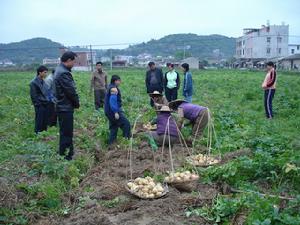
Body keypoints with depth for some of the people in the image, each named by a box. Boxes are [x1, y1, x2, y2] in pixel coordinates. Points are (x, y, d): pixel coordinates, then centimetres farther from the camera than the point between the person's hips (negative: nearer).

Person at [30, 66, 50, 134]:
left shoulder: (43, 81, 12)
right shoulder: (34, 82, -12)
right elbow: (33, 96, -14)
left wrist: (47, 101, 12)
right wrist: (38, 104, -15)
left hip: (45, 104, 8)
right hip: (40, 105, -8)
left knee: (45, 121, 13)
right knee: (39, 121, 1)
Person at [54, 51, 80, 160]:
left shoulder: (60, 70, 13)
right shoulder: (63, 73, -21)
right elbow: (71, 91, -21)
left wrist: (75, 102, 10)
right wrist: (77, 103, -5)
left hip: (62, 106, 11)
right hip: (66, 108, -11)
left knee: (66, 132, 20)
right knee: (66, 134, -2)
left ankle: (64, 153, 32)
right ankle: (65, 156, 7)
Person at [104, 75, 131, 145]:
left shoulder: (110, 87, 17)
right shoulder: (114, 88, -15)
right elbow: (113, 101, -24)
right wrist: (116, 112, -26)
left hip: (109, 111, 10)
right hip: (113, 111, -10)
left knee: (114, 127, 17)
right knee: (126, 124, -5)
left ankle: (111, 143, 19)